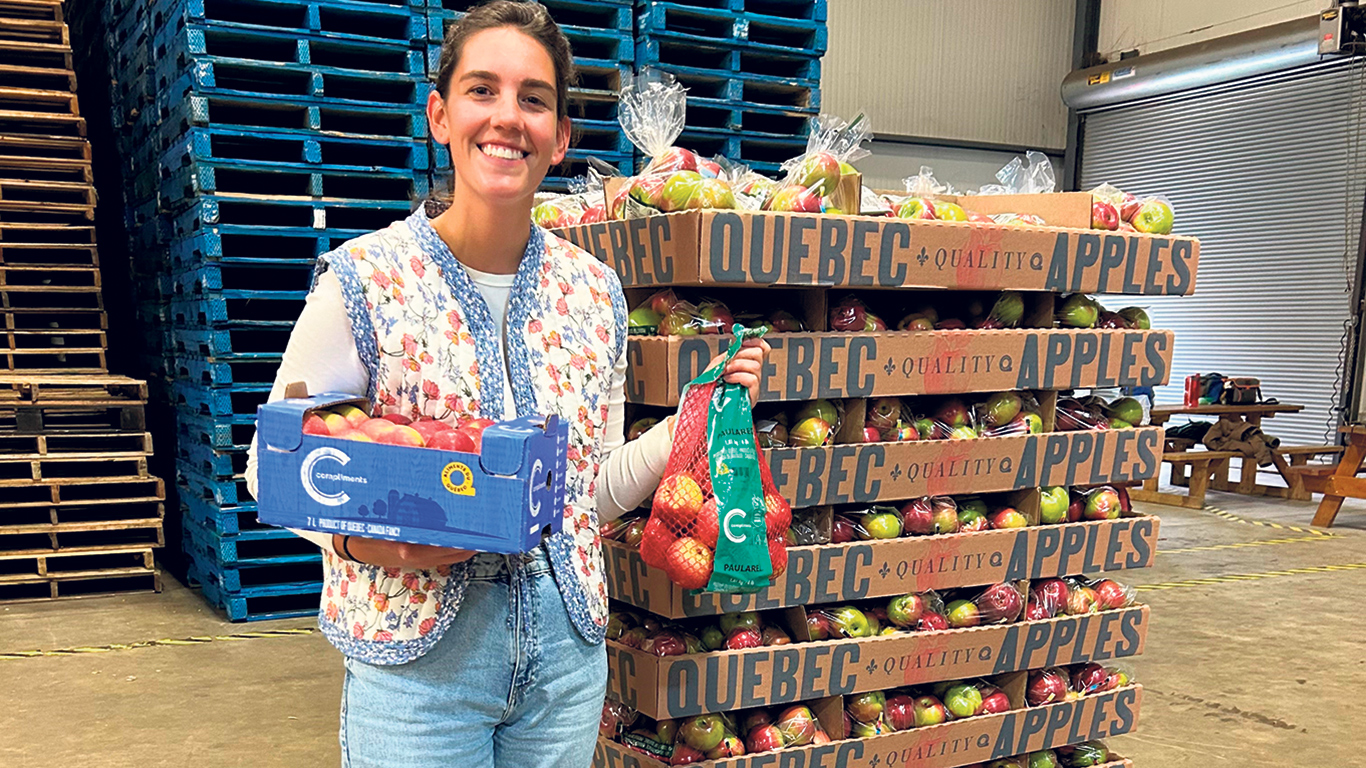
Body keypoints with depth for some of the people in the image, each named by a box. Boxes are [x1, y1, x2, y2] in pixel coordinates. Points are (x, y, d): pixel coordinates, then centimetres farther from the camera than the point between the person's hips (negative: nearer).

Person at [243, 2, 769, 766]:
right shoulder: (365, 280, -10)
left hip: (566, 649, 4)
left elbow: (595, 491, 9)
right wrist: (360, 540, -23)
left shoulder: (594, 290, 2)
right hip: (417, 657, -4)